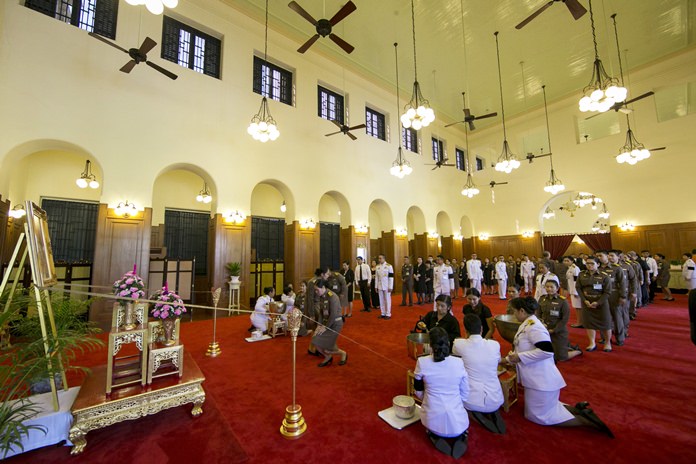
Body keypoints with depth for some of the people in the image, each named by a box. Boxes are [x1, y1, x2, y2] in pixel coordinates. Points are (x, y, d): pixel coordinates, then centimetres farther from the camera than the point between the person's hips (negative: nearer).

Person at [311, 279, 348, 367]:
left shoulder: (332, 297, -21)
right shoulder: (321, 296, 2)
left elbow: (333, 315, -22)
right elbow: (321, 311, 8)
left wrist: (325, 327, -17)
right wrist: (320, 324, -1)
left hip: (335, 323, -7)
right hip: (325, 321, 7)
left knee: (326, 348, -6)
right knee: (315, 342, -3)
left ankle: (343, 353, 22)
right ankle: (328, 357, 23)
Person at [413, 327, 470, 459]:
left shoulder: (422, 362, -14)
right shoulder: (459, 362, -11)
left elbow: (418, 392, 0)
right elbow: (465, 395, 1)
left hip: (433, 420, 0)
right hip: (456, 420, 1)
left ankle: (435, 437, 6)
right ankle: (461, 438, 7)